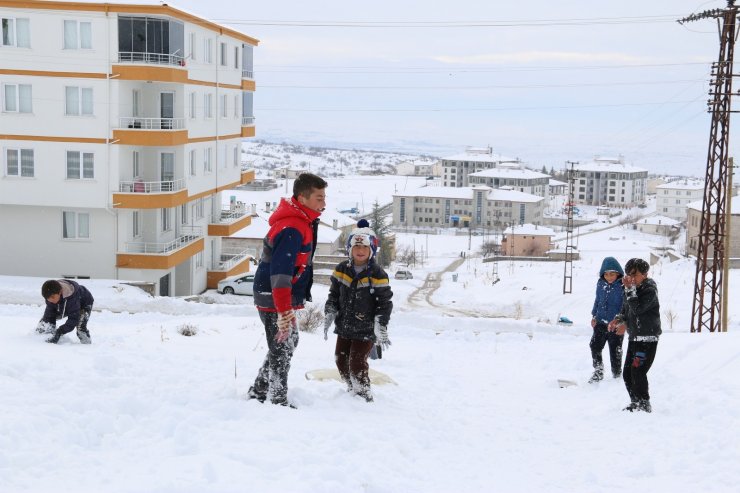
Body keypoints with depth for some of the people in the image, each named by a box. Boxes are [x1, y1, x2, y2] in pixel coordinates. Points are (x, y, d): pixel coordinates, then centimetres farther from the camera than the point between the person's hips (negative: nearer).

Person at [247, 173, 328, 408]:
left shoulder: (302, 222, 9)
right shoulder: (292, 229, -26)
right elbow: (280, 273, -32)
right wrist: (284, 311, -34)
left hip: (284, 299, 11)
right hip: (274, 301, -11)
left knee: (289, 342, 22)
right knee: (281, 349, 1)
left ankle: (258, 392, 32)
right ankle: (278, 402, 15)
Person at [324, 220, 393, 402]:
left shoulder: (378, 275, -12)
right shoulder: (341, 269, 1)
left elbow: (384, 303, -9)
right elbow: (334, 295, 10)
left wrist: (381, 327, -15)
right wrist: (329, 315, 0)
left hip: (365, 330, -5)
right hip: (344, 327, 5)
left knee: (357, 363, -8)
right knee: (341, 360, 13)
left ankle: (364, 394, 11)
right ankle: (352, 389, 33)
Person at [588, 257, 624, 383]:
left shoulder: (622, 286, -14)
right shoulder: (601, 284, 1)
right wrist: (594, 316, 12)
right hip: (600, 322, 4)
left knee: (615, 350, 7)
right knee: (595, 346, 3)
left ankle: (617, 374, 24)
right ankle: (598, 371, 19)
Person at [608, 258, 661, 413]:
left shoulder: (650, 290, -13)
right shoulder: (631, 289, 11)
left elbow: (638, 309, -25)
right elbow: (625, 310, 21)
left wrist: (630, 289, -23)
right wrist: (619, 319, 1)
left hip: (648, 338, -8)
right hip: (634, 338, 8)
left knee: (638, 371, -13)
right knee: (627, 373, 10)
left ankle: (644, 405, -2)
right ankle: (636, 403, 23)